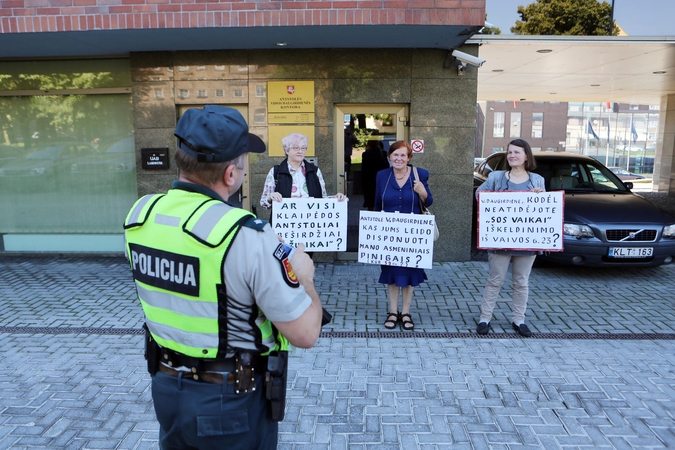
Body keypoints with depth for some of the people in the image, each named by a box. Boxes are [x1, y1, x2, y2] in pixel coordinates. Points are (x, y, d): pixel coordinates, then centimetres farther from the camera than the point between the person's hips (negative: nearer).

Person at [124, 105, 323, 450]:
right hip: (233, 399, -5)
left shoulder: (138, 215, -7)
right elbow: (305, 334, -23)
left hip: (166, 386, 6)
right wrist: (304, 277, -4)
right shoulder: (247, 236, -29)